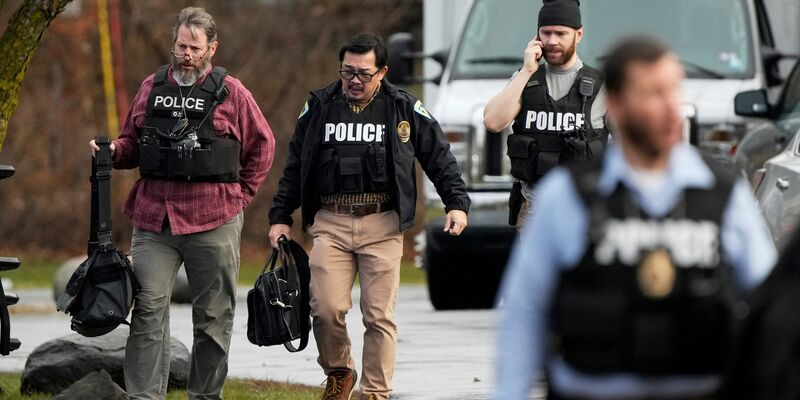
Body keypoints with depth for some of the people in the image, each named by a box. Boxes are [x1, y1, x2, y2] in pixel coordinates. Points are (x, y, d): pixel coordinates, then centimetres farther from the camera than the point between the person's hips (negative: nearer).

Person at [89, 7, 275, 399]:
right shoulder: (151, 88, 10)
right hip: (153, 220, 2)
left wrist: (240, 194, 7)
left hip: (213, 222, -2)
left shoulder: (231, 93, 1)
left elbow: (261, 146, 10)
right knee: (148, 310, -5)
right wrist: (113, 150, -2)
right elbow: (132, 143, 20)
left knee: (213, 316, 5)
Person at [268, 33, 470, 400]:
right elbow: (295, 167, 16)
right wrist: (280, 217, 12)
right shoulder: (318, 108, 9)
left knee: (379, 316, -4)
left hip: (382, 225, -1)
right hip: (330, 223, 1)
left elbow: (440, 159, 9)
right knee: (327, 309, -9)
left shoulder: (405, 109, 4)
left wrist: (456, 203, -2)